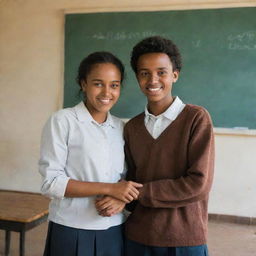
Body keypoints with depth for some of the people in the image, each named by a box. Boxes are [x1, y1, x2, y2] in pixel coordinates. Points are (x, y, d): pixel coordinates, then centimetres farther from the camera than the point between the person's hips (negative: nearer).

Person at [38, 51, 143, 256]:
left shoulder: (121, 127, 5)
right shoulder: (62, 121, -9)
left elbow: (126, 176, 11)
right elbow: (51, 182, -13)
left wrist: (121, 197, -12)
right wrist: (110, 188, -20)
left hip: (114, 230, 5)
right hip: (72, 231, -4)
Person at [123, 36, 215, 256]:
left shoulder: (197, 118, -10)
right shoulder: (131, 127, 4)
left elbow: (199, 184, -16)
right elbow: (131, 180, 9)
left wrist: (137, 193, -15)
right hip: (138, 237, 4)